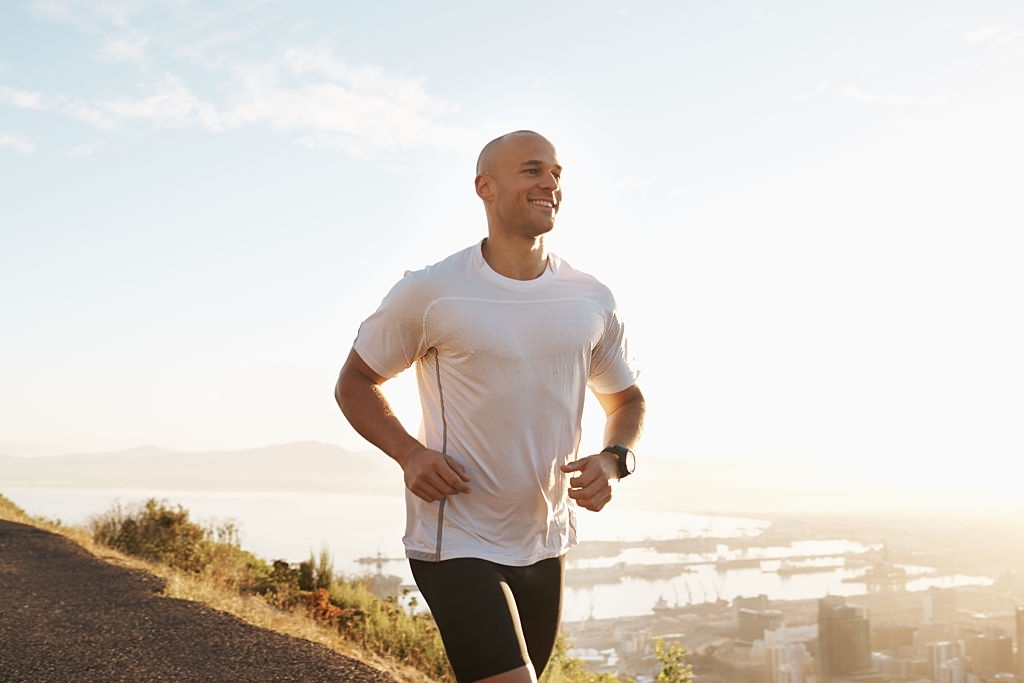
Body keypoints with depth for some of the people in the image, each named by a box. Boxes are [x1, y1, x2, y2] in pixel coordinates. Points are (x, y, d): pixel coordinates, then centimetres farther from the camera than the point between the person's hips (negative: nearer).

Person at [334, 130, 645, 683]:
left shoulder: (592, 301, 1)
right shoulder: (429, 293, -10)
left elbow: (626, 399, 14)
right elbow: (354, 383, 1)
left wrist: (612, 461, -8)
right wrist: (408, 453, -17)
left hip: (546, 545, 6)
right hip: (455, 543, -5)